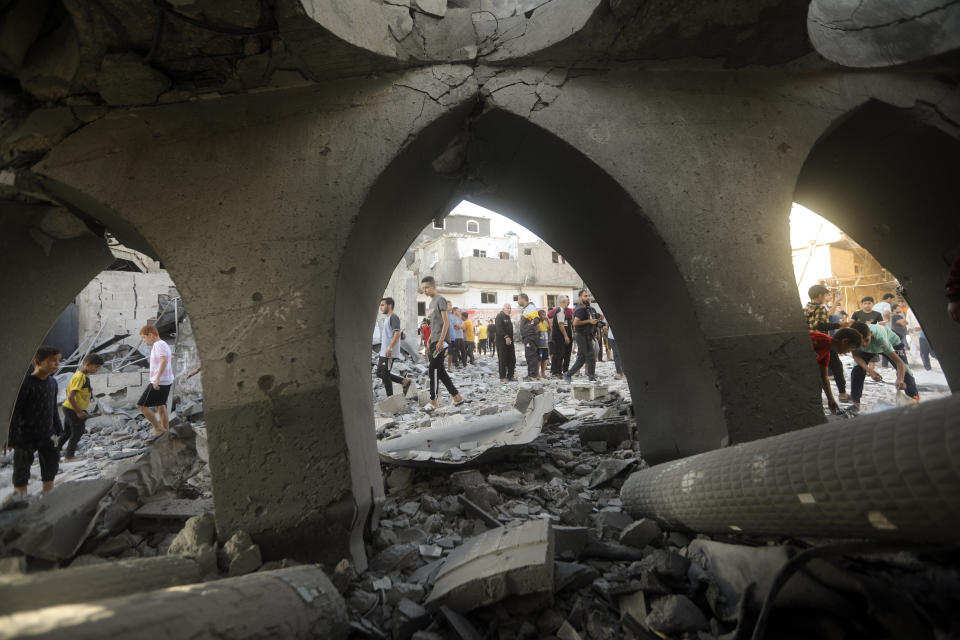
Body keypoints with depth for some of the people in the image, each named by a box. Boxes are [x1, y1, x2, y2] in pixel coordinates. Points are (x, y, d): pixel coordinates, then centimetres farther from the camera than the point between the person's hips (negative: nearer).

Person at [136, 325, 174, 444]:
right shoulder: (165, 345, 13)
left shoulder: (159, 344, -16)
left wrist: (157, 378, -35)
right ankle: (166, 432, 22)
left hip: (159, 383, -10)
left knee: (141, 406, -2)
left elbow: (164, 360, -30)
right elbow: (170, 358, 29)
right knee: (160, 406, 18)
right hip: (167, 381, 10)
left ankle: (158, 429, 0)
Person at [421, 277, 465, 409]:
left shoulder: (440, 300, -7)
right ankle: (457, 396, 11)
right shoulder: (431, 303, 20)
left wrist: (440, 341, -21)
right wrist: (429, 344, 21)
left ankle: (433, 400, -4)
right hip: (434, 342, 9)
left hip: (440, 341, -9)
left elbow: (446, 322, -14)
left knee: (434, 369, -9)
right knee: (439, 370, 7)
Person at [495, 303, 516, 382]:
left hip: (509, 341, 8)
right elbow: (499, 328, -17)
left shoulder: (508, 317, 21)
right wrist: (506, 337, -23)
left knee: (512, 359, 6)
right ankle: (502, 377, -1)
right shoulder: (499, 316, -6)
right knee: (503, 359, -5)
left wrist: (511, 338, 12)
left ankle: (510, 376, 13)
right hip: (502, 341, -8)